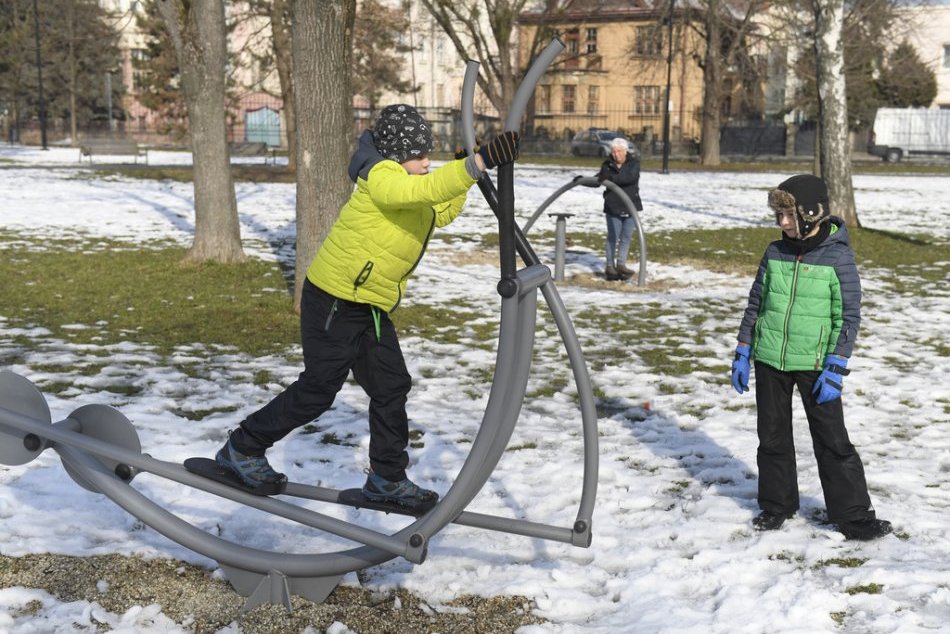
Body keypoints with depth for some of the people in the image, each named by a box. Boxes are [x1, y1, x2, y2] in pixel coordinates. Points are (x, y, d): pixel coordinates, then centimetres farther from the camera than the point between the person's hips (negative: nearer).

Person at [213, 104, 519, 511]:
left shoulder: (403, 179, 10)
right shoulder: (381, 176, -20)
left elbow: (441, 213, 20)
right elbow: (423, 190, -39)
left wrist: (466, 172, 5)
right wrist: (479, 162, -49)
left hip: (371, 306, 10)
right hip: (333, 301, -10)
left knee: (391, 387, 9)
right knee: (318, 389, -4)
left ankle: (387, 478, 22)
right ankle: (243, 449, 13)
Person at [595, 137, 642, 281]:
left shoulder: (634, 163, -6)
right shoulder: (608, 165, 1)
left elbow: (631, 177, -25)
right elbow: (598, 179, 12)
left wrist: (612, 178, -37)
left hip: (630, 206, 0)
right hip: (613, 207, 0)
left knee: (626, 237, 8)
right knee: (612, 237, -1)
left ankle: (621, 265, 19)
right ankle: (610, 267, 7)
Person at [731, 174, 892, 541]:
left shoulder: (838, 257, -9)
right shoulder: (775, 253, 3)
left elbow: (848, 316, -9)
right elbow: (755, 304, 11)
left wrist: (835, 369, -14)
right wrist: (743, 354, 9)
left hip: (814, 365, -4)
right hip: (769, 360, 4)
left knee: (833, 441, 0)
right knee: (772, 437, 13)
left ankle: (853, 515, 9)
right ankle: (776, 505, 28)